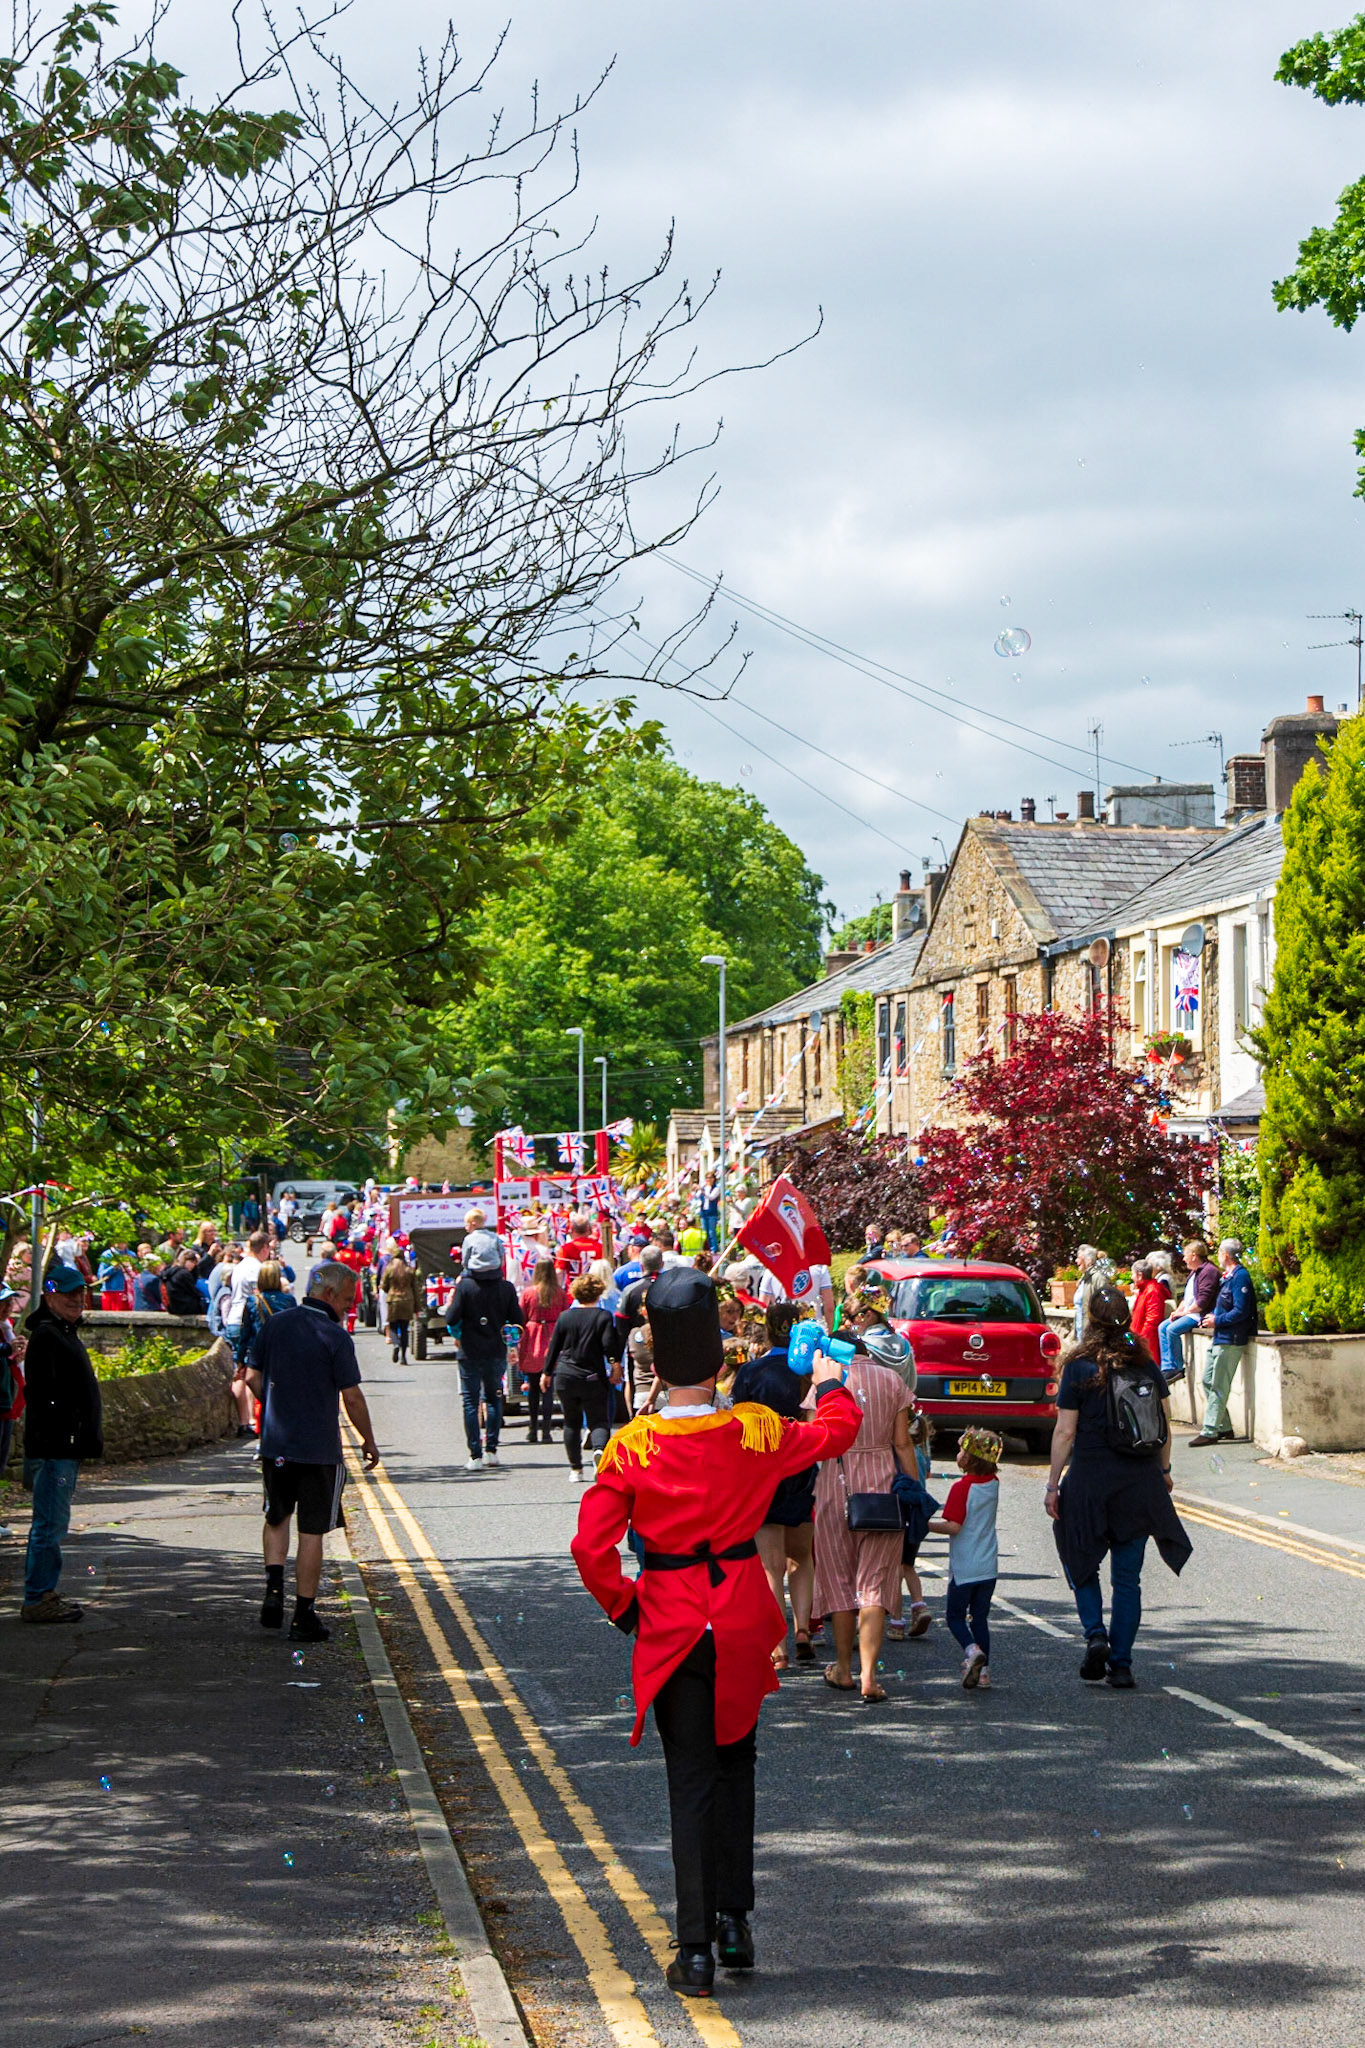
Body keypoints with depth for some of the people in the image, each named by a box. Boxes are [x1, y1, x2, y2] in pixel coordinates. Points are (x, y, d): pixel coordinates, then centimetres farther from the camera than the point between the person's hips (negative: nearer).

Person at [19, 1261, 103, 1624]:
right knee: (50, 1524, -8)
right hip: (53, 1447, -11)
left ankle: (44, 1593, 22)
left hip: (67, 1448, 11)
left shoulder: (65, 1333, 19)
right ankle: (37, 1600, -5)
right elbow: (40, 1393, -22)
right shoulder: (46, 1336, -13)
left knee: (51, 1524, 15)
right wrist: (54, 1438, -25)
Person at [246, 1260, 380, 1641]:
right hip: (319, 1448, -4)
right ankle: (304, 1616, 7)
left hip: (274, 1442, 4)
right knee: (311, 1530, 3)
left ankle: (274, 1590, 6)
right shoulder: (336, 1338, -12)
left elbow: (252, 1377, 9)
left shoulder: (273, 1326, 3)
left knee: (277, 1518, 23)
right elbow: (352, 1398, -11)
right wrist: (369, 1441, 2)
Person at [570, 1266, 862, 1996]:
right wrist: (830, 1384, 32)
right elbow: (838, 1431, 11)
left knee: (691, 1782, 4)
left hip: (670, 1626, -1)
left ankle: (696, 1950, 1)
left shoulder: (631, 1447, -12)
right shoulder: (755, 1431, -7)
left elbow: (592, 1545, -14)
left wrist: (624, 1607, 2)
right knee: (734, 1765, 20)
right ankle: (733, 1919, 20)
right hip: (743, 1622, 1)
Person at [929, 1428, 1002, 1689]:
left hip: (964, 1567, -6)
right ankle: (984, 1671, 10)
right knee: (980, 1617, 13)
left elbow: (953, 1526, -21)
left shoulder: (961, 1488, -16)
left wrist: (926, 1525, -12)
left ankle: (971, 1650, -18)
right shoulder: (993, 1484, 2)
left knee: (955, 1616, 7)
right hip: (989, 1567, 6)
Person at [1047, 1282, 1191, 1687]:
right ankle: (1121, 1665, 6)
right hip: (1140, 1482, 3)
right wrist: (1163, 1471, 21)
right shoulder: (1147, 1365, 2)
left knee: (1081, 1563, 16)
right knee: (1127, 1577, 8)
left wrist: (1053, 1484, -1)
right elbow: (1165, 1425, 7)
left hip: (1090, 1479, -3)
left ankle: (1096, 1634, -5)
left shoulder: (1079, 1368, -7)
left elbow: (1065, 1432, -8)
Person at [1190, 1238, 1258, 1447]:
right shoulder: (1228, 1277, 16)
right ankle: (1224, 1427, 20)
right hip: (1219, 1338, 11)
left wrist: (1217, 1321, -15)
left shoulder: (1240, 1277, -16)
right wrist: (1211, 1317, 9)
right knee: (1208, 1380, 14)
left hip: (1229, 1341, -11)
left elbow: (1241, 1311, -22)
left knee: (1218, 1387, -6)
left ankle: (1210, 1431, -3)